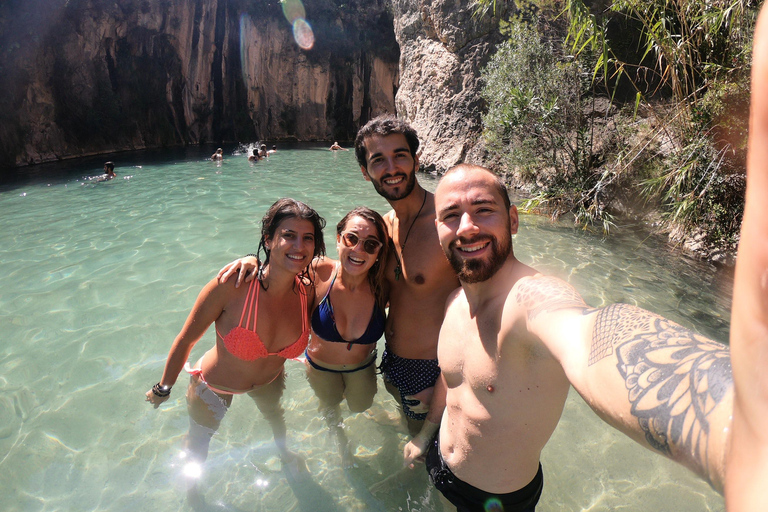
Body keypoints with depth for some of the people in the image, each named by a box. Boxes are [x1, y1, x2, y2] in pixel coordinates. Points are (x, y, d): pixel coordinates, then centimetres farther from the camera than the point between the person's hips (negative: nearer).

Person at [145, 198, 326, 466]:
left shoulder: (308, 291, -26)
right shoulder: (232, 285, -39)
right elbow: (186, 339, -23)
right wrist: (163, 389, -10)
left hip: (269, 381, 3)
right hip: (215, 385, -3)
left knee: (274, 414, 36)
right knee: (199, 442, 28)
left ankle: (284, 451, 72)